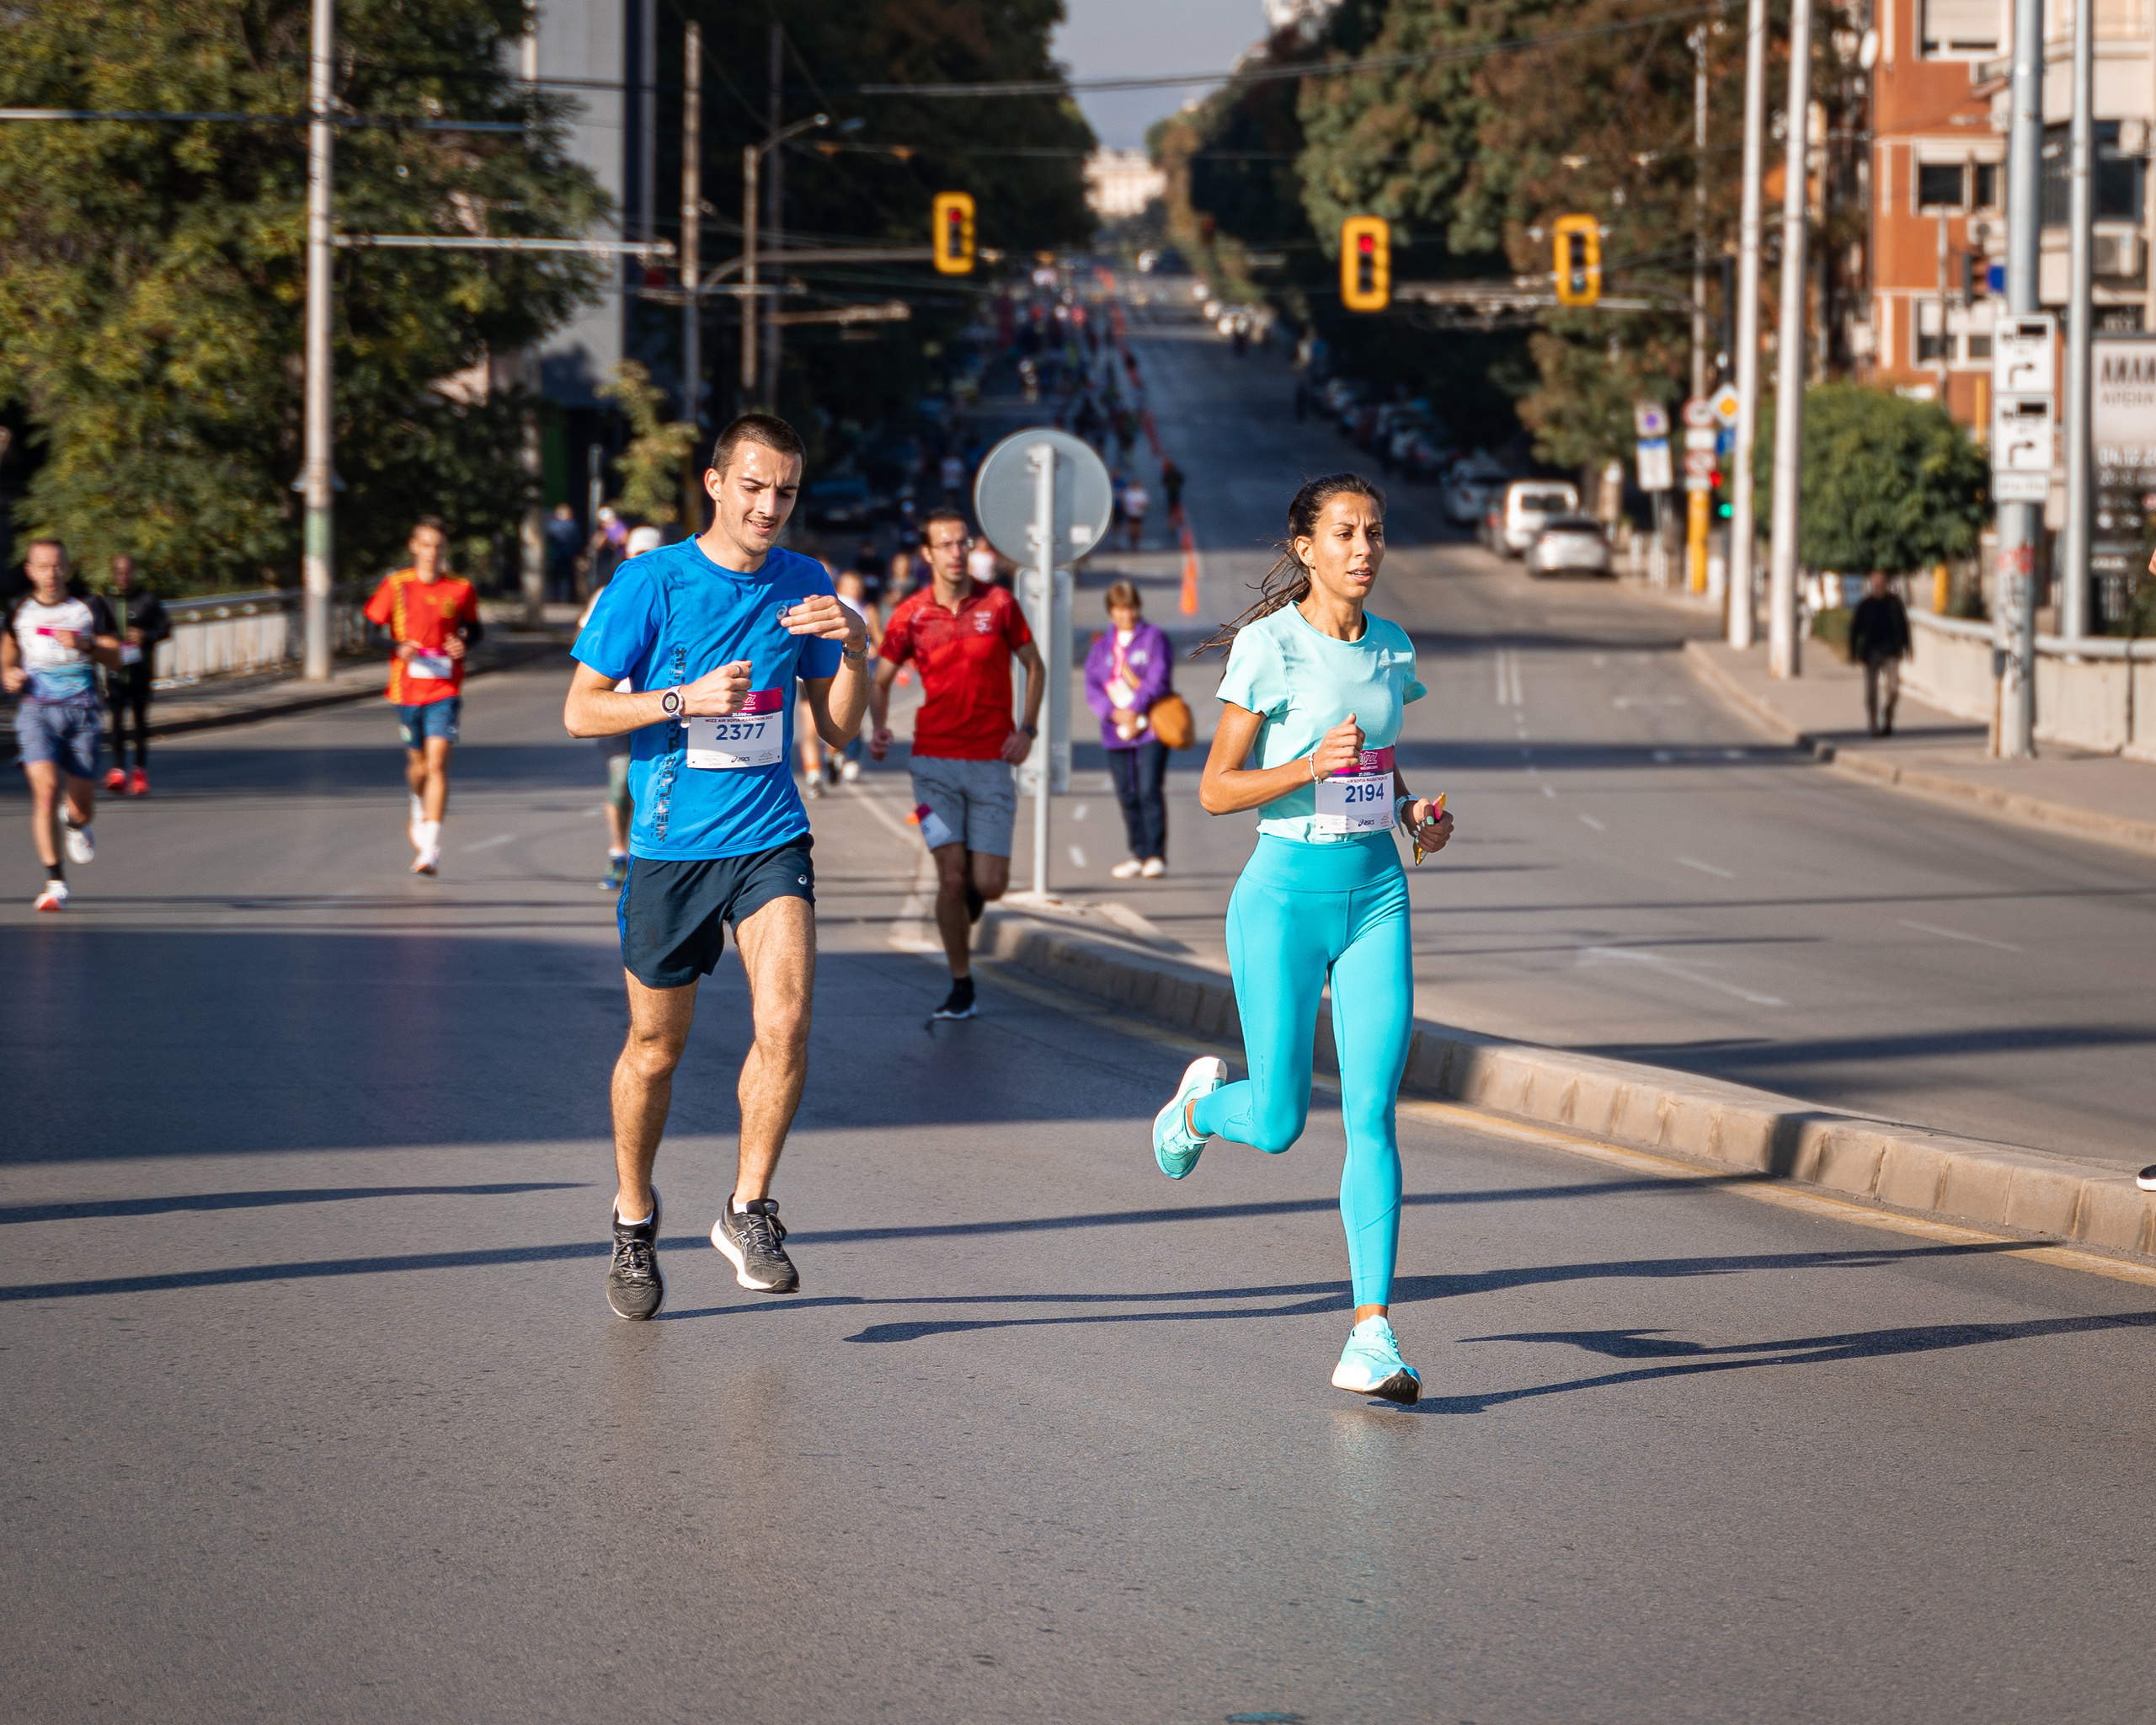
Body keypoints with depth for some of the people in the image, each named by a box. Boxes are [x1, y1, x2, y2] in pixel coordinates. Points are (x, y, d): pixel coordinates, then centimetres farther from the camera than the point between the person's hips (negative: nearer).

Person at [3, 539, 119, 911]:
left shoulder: (90, 608, 4)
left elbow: (115, 660, 4)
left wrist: (86, 645, -15)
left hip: (81, 712, 1)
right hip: (35, 710, -1)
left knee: (82, 807, 3)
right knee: (46, 790, -20)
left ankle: (75, 824, 43)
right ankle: (55, 883, -16)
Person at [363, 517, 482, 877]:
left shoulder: (461, 589, 0)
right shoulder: (395, 585, -1)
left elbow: (474, 628, 15)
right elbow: (370, 628, 2)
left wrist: (465, 645, -7)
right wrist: (397, 647, -15)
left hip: (445, 690, -1)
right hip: (407, 688, 2)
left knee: (437, 762, -15)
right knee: (417, 763, 14)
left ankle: (431, 848, -16)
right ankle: (420, 809, 50)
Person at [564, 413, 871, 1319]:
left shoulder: (804, 585, 4)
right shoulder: (651, 581, -7)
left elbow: (838, 729, 10)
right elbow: (580, 711, -5)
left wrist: (855, 651, -9)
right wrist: (688, 699, -18)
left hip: (770, 840, 2)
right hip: (669, 846, -2)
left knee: (784, 1021, -18)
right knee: (656, 1045, 9)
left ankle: (748, 1210, -1)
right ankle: (634, 1220, 31)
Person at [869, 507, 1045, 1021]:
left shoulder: (998, 604, -1)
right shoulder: (910, 616, -1)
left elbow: (1034, 665, 11)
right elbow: (882, 680, 10)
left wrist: (1027, 728, -1)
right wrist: (878, 729, -9)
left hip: (992, 762, 0)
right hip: (935, 761, 0)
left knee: (989, 884, -4)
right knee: (951, 876, -8)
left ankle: (972, 891, 35)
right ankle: (961, 986, 7)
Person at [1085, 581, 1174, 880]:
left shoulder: (1154, 639, 3)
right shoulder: (1101, 647, 14)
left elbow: (1158, 679, -8)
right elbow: (1092, 687, 4)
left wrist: (1136, 710, -17)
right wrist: (1114, 713, -12)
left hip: (1151, 730, -4)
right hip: (1116, 732, 4)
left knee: (1149, 791, -13)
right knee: (1127, 796, 6)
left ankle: (1156, 855, -11)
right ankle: (1138, 854, 15)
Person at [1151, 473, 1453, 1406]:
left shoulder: (1391, 649, 7)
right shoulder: (1270, 647, -10)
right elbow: (1216, 789, -10)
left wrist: (1416, 811, 3)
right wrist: (1313, 765, -24)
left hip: (1376, 893, 4)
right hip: (1286, 895, -4)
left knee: (1373, 1114, -6)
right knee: (1280, 1125, 2)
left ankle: (1372, 1331, -7)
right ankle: (1204, 1100, 39)